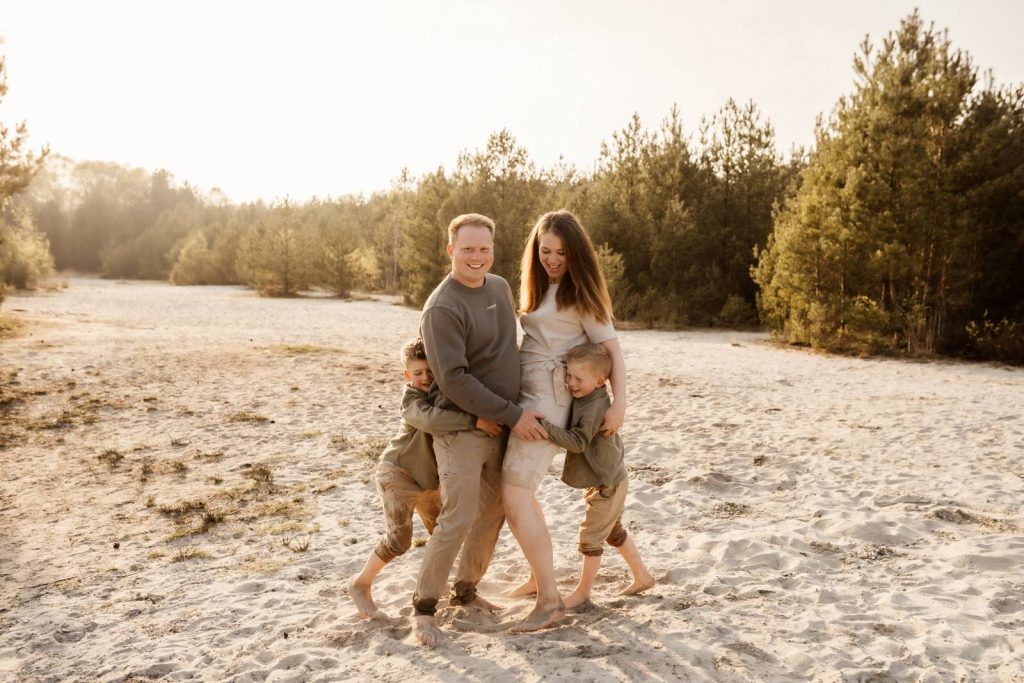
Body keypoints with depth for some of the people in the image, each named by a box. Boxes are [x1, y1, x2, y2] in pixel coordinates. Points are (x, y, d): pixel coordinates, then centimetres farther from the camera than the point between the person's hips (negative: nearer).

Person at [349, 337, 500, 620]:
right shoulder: (413, 398, -25)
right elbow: (430, 418, -46)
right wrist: (475, 421, -49)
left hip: (429, 476, 7)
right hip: (398, 472, -7)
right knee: (399, 538, -12)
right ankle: (361, 584, 7)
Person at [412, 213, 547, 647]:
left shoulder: (500, 287, 7)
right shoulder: (442, 307, -18)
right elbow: (454, 380, -22)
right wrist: (513, 415, -19)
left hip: (501, 425, 8)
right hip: (462, 428, -8)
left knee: (493, 513, 13)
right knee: (459, 518, -9)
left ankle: (466, 590, 30)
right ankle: (424, 606, 8)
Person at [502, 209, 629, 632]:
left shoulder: (579, 293, -5)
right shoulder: (538, 287, 16)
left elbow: (611, 348, -8)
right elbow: (534, 342, 12)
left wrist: (619, 404, -17)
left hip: (548, 396, -8)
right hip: (524, 391, 8)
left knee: (515, 495, -16)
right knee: (519, 490, 16)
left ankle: (550, 599, -10)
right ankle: (539, 575, 32)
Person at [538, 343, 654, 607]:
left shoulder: (594, 407, -28)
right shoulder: (582, 398, 2)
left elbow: (577, 441, -33)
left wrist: (544, 426, -39)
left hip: (607, 483, -10)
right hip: (607, 480, 10)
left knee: (591, 536, 1)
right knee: (614, 532, 22)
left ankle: (583, 591, 15)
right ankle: (641, 576, 36)